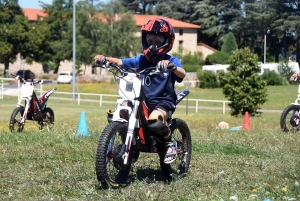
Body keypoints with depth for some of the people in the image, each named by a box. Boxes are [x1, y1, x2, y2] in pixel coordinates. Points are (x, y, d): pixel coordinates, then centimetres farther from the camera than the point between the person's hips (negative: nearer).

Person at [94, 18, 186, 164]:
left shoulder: (171, 61, -1)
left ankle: (170, 142, -5)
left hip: (164, 102, -4)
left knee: (154, 121, -35)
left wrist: (170, 66, -43)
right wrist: (104, 59, -22)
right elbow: (120, 62, -2)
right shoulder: (141, 60, 9)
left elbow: (182, 74, -21)